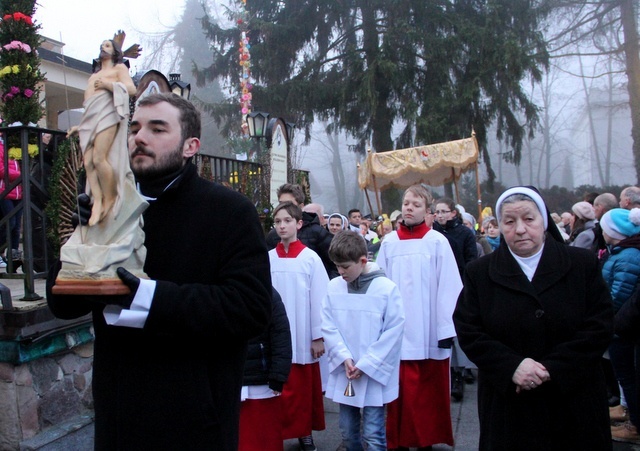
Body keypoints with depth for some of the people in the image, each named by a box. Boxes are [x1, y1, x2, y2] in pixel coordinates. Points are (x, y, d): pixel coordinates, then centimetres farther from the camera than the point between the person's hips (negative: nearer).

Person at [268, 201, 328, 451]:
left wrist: (318, 336, -3)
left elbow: (319, 298, -4)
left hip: (302, 337, -1)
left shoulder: (311, 258, -6)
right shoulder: (267, 259, 0)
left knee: (304, 388, 9)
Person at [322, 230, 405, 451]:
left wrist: (366, 364, -13)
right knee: (347, 431, 14)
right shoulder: (334, 287, -1)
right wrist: (344, 357, -11)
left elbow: (393, 331, -10)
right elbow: (328, 326, 2)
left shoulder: (387, 288, -11)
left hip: (374, 373, -4)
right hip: (344, 372, 4)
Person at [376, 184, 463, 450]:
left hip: (428, 333, -1)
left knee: (428, 394, 8)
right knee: (400, 394, 6)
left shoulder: (438, 242, -3)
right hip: (396, 332, 2)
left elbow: (448, 288, -5)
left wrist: (447, 330, -7)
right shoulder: (389, 242, 4)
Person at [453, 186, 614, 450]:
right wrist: (512, 366, -17)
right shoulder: (479, 273, 2)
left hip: (574, 402, 0)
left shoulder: (583, 264, 1)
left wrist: (552, 368, -15)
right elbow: (467, 331, -3)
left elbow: (600, 326, -5)